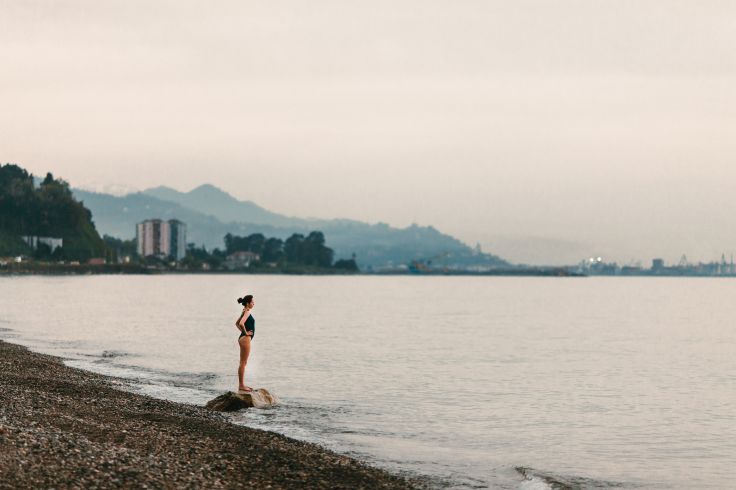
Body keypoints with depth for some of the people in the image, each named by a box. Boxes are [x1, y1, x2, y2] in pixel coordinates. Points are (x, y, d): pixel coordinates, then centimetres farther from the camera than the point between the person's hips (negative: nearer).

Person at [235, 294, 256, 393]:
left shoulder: (245, 312, 14)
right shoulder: (247, 312, -15)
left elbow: (237, 323, 26)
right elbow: (241, 323, -31)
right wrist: (245, 332, -18)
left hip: (244, 339, 10)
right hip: (246, 339, -10)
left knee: (243, 363, 13)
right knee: (243, 363, -6)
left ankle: (241, 385, 18)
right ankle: (241, 386, -4)